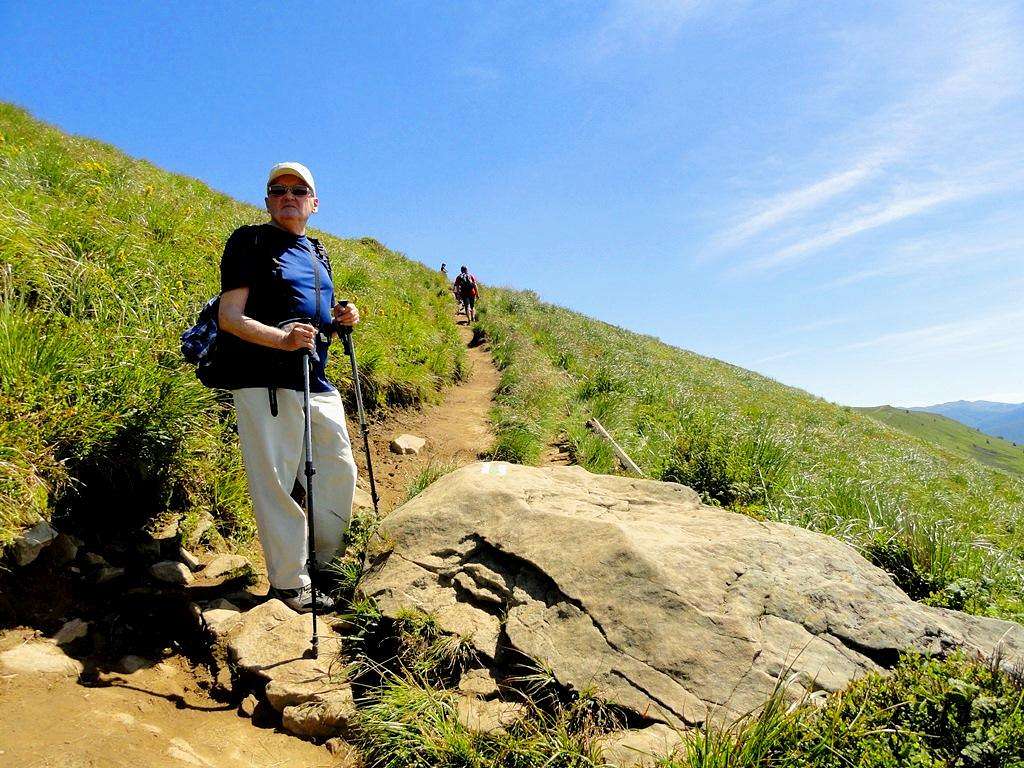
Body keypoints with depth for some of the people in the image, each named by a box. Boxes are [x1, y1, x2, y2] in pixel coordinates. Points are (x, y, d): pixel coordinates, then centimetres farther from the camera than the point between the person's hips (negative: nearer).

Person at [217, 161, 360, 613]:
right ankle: (290, 584, 11)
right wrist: (282, 338, -28)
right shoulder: (249, 242, -1)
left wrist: (338, 319, 6)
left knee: (340, 474, 13)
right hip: (265, 384, -7)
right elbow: (230, 317, -11)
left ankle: (325, 564, 32)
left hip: (318, 384, 8)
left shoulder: (317, 254, 20)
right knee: (277, 486, -4)